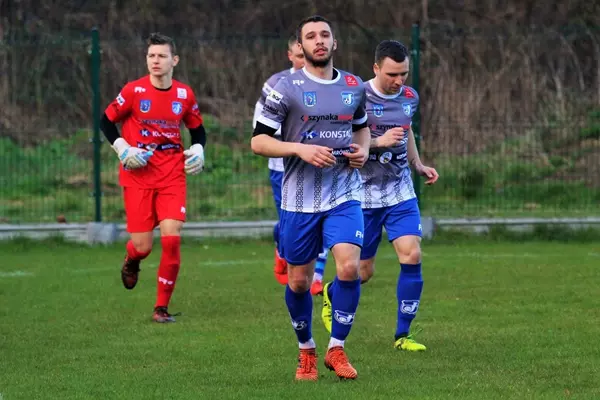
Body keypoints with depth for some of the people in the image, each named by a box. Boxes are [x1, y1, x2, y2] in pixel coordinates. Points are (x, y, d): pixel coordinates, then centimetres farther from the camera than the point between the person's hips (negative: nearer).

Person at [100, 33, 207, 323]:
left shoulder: (185, 94, 3)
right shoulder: (133, 91, -6)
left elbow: (197, 129, 17)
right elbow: (107, 120, 4)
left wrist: (198, 150, -2)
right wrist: (122, 148, -9)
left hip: (172, 175, 2)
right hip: (138, 174, -2)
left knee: (172, 239, -12)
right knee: (143, 246, -4)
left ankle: (162, 307, 1)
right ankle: (131, 262, 37)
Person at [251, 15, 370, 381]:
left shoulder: (354, 87, 6)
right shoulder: (286, 89, -6)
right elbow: (258, 141, -7)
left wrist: (363, 150, 3)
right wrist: (300, 149, -21)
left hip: (344, 196, 2)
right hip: (300, 199, -2)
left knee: (349, 267, -17)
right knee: (299, 281, 6)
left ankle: (337, 348, -1)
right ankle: (307, 351, 28)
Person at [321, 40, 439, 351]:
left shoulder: (410, 97, 4)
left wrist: (419, 166, 12)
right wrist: (378, 142, -26)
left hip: (401, 192, 4)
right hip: (365, 194, -4)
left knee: (412, 256, -12)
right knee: (364, 271, 3)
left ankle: (402, 335, -2)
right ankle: (330, 294, 39)